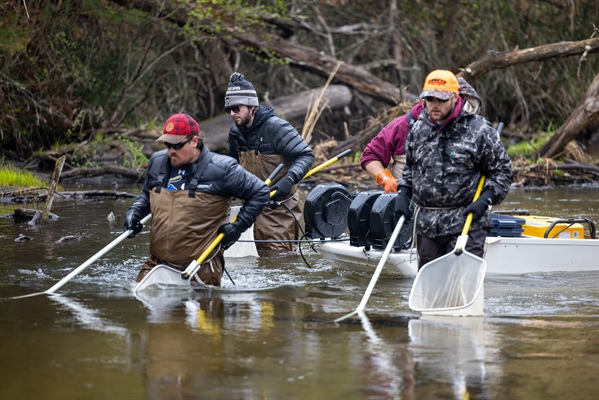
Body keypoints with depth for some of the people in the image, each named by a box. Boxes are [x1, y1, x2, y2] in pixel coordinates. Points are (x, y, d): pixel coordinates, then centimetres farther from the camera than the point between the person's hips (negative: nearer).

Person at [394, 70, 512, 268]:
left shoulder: (478, 129, -6)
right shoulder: (418, 129, 10)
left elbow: (502, 170, 0)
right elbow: (410, 167, 26)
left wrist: (486, 199, -13)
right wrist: (403, 194, 10)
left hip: (465, 223, -5)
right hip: (426, 224, 5)